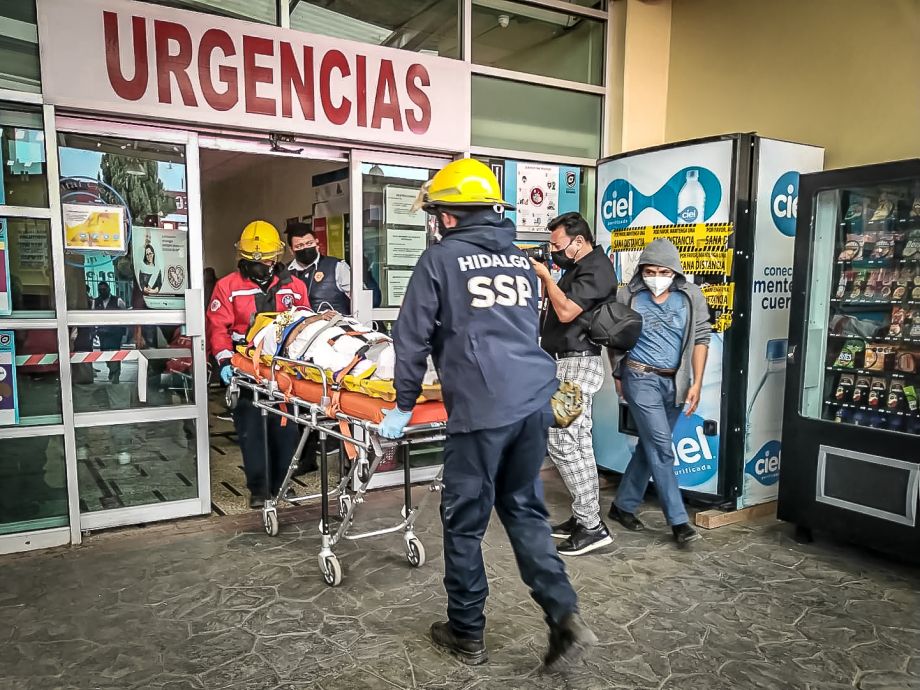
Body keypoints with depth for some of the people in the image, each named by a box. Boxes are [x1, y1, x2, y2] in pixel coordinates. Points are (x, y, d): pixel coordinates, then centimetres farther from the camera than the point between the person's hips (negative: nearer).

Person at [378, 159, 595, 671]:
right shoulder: (520, 259, 18)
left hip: (482, 409, -6)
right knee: (525, 511, 18)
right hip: (534, 401, 6)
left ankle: (467, 634, 22)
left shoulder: (441, 258, 1)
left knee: (465, 523, 8)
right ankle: (566, 617, 10)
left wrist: (406, 404, 11)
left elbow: (413, 337, 1)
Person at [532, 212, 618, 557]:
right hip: (570, 363, 10)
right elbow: (559, 306, 15)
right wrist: (544, 275, 3)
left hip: (577, 364, -10)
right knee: (580, 443, 11)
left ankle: (592, 526, -6)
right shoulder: (579, 267, 18)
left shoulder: (596, 270, -14)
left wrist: (545, 275, -12)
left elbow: (566, 312, -22)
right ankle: (586, 518, 18)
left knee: (562, 443, -12)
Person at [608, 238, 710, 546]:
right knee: (661, 447, -7)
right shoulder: (628, 297, -7)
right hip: (641, 378, -4)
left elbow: (701, 338, 1)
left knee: (650, 446, 11)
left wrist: (696, 383, -4)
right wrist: (619, 375, 9)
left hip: (675, 381, 4)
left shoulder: (691, 297, -2)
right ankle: (679, 520, 1)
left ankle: (623, 505, 26)